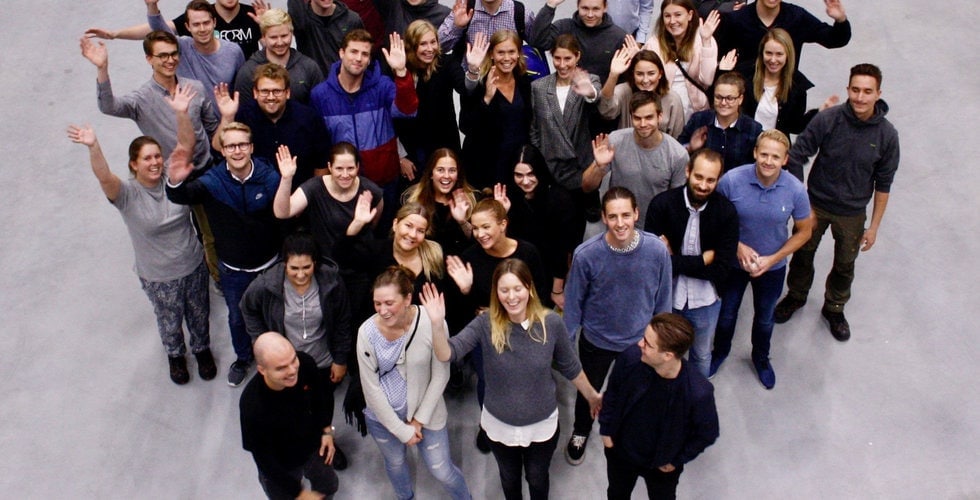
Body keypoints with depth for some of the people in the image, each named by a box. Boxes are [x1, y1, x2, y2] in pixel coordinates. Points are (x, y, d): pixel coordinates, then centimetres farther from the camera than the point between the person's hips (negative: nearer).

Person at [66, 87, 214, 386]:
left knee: (199, 314, 23)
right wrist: (93, 147, -57)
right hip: (158, 277, -2)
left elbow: (186, 146, -25)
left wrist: (181, 113, -40)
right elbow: (104, 177, -39)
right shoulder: (127, 194, -20)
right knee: (170, 321, 21)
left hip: (194, 265, 2)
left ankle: (201, 349, 52)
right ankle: (175, 355, 52)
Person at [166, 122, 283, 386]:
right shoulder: (213, 181, -19)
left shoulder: (270, 178, -21)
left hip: (269, 263, -1)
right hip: (233, 268, 1)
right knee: (237, 317, 22)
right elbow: (182, 196, -33)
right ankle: (243, 358, 50)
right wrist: (175, 183, -52)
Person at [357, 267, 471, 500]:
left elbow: (440, 376, -15)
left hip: (425, 412, -2)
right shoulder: (367, 332, -20)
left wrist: (419, 419, -10)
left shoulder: (431, 323, -26)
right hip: (382, 416, 2)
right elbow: (371, 388, -13)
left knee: (442, 471, 12)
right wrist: (401, 429, -10)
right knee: (395, 463, 26)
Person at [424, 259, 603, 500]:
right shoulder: (486, 324, -21)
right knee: (509, 478, 28)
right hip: (499, 424, 1)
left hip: (542, 424, 0)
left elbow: (570, 367, -5)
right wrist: (437, 324, -49)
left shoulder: (551, 323, -21)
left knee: (537, 478, 25)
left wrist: (592, 396, 7)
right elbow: (446, 354, -30)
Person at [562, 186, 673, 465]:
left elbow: (662, 300, -8)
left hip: (640, 340, 1)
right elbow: (573, 301, -12)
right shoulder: (586, 254, -28)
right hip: (596, 340, -1)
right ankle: (580, 433, 57)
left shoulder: (657, 250, -25)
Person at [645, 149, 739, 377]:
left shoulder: (727, 212, -16)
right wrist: (702, 260, -22)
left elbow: (721, 269, -20)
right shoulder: (662, 204, -21)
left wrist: (673, 260, -22)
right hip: (665, 298, -1)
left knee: (701, 357, 26)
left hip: (705, 302, 1)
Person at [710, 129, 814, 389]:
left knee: (764, 318, 25)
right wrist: (737, 246, -23)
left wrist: (773, 259, -16)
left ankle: (761, 358, 54)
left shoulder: (796, 190, -23)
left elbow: (804, 231, -8)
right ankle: (720, 351, 52)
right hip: (734, 261, -1)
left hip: (772, 267, 1)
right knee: (726, 314, 22)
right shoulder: (732, 180, -27)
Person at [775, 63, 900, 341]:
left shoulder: (886, 135, -15)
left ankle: (834, 308, 44)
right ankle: (796, 296, 47)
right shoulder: (827, 120, -20)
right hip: (815, 204, -1)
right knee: (803, 253, 19)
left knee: (845, 265, 18)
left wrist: (874, 226, -3)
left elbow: (883, 184, -6)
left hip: (852, 214, 1)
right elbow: (797, 155, -13)